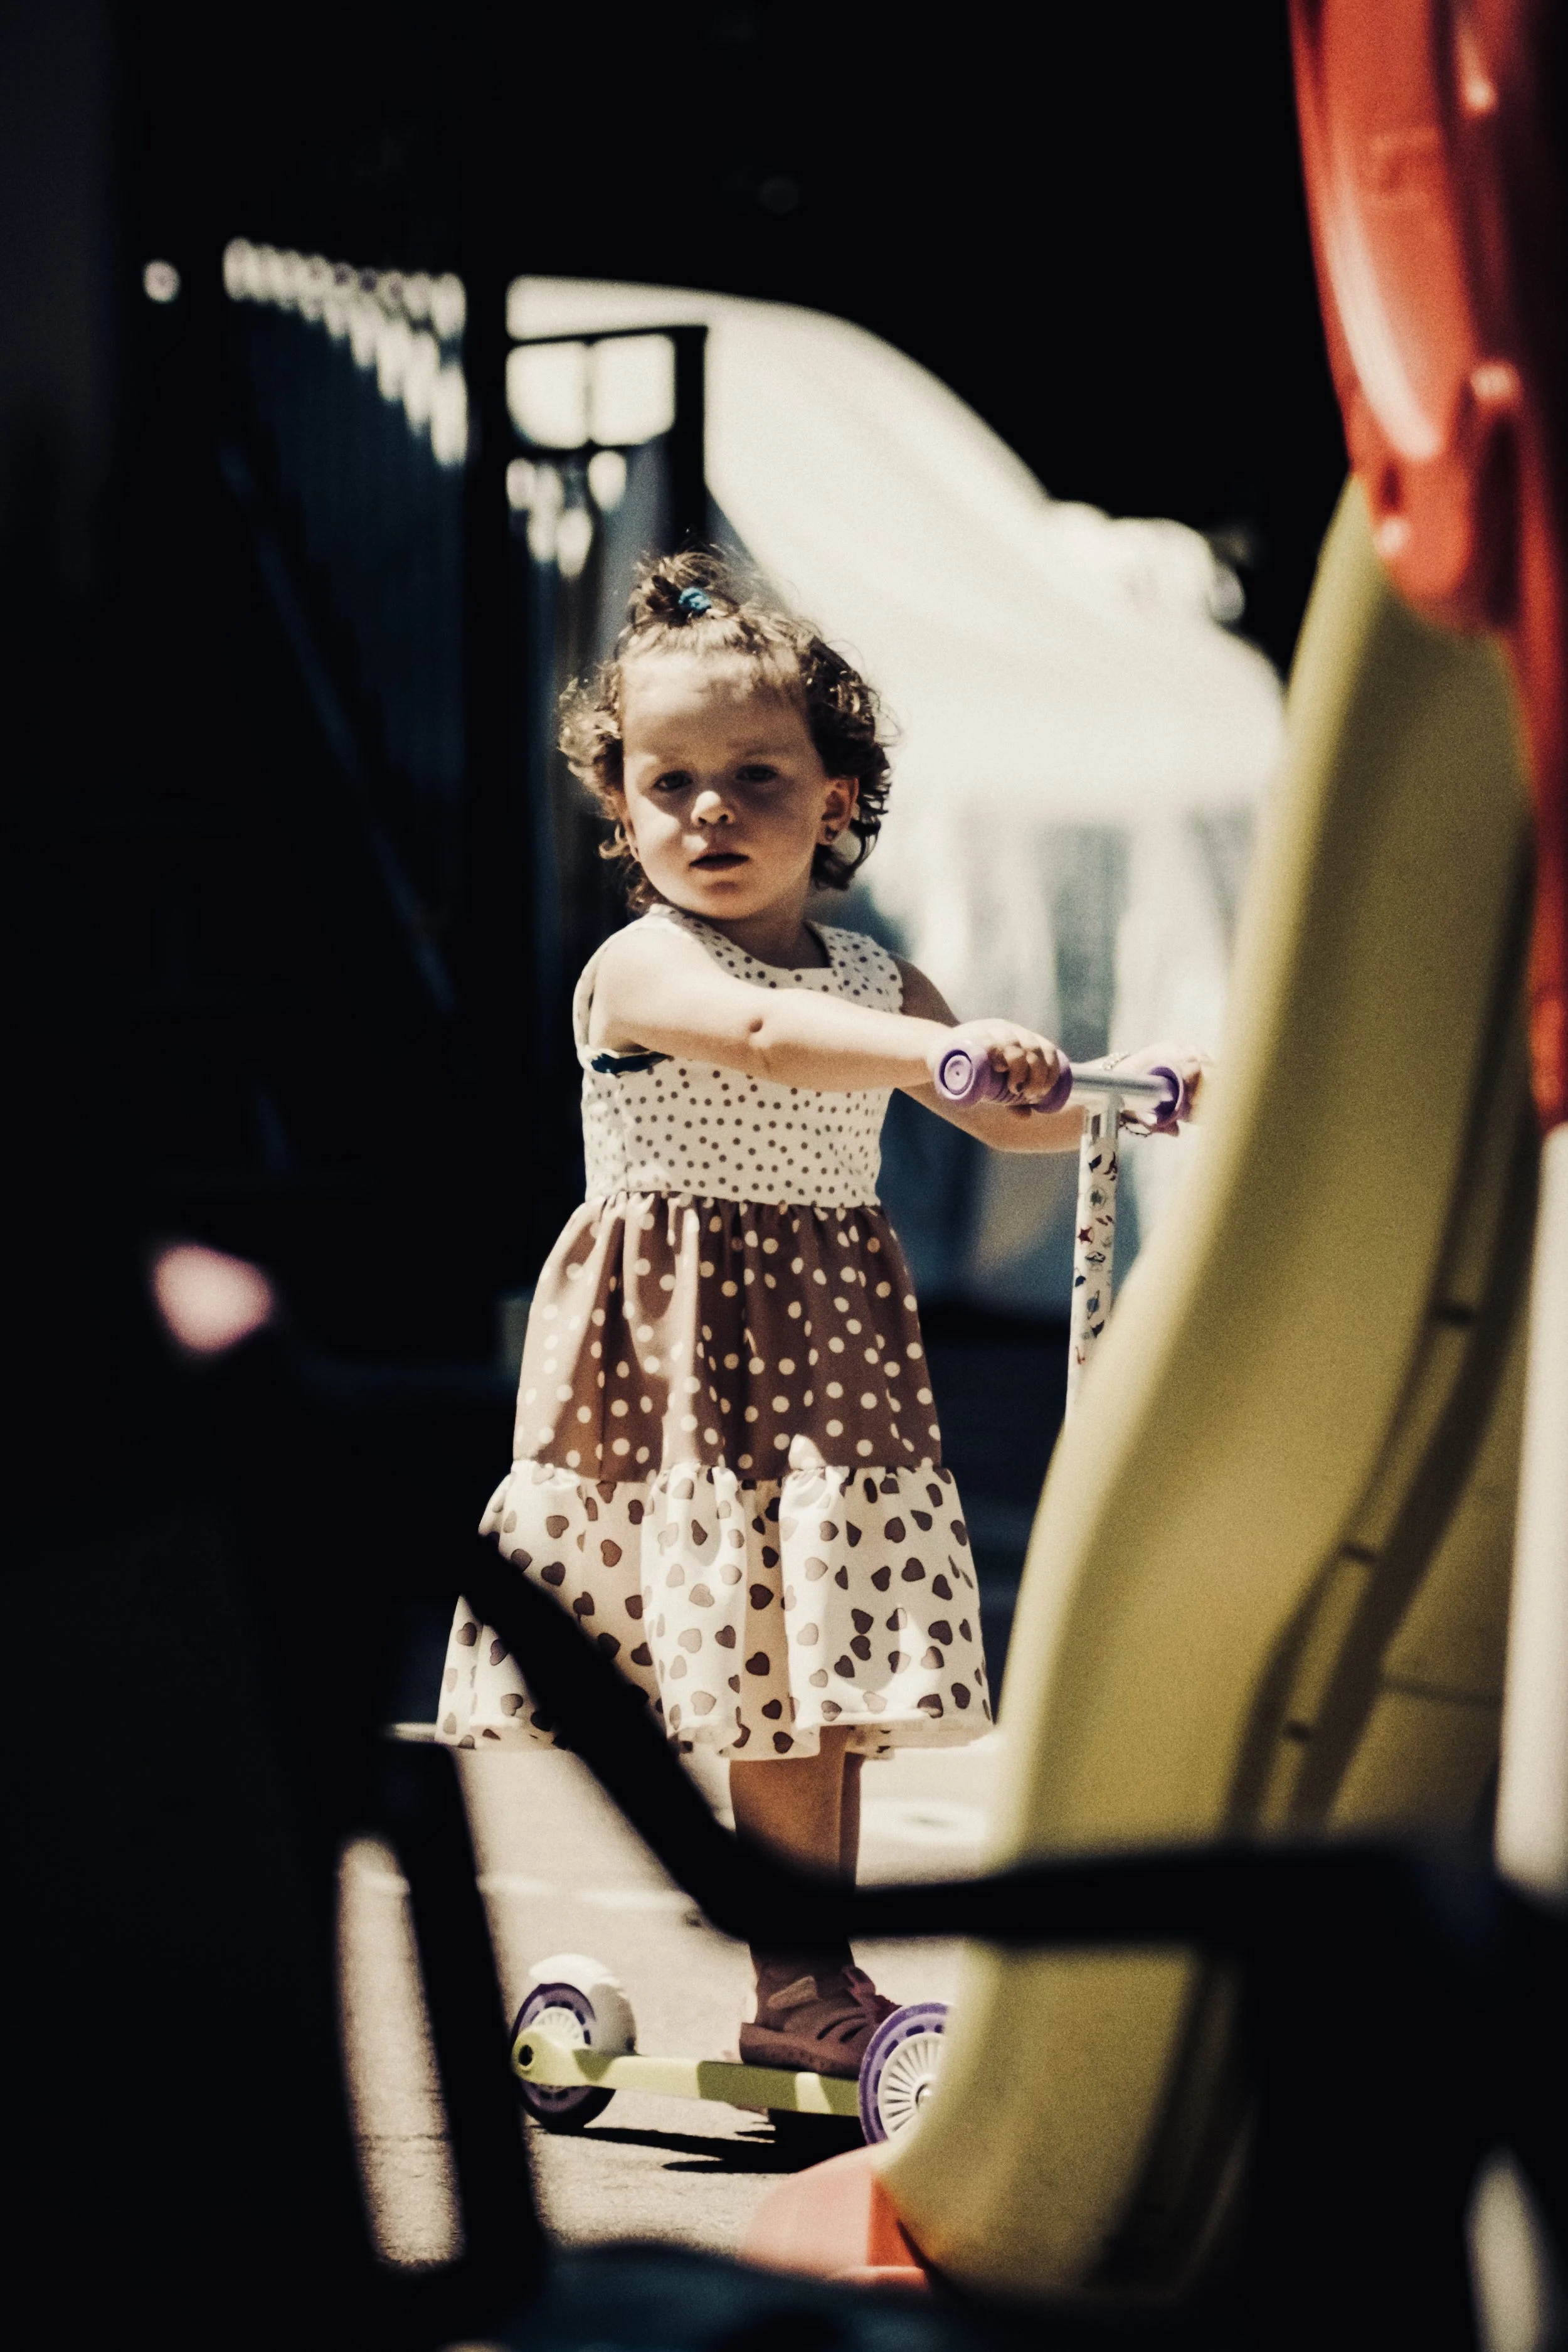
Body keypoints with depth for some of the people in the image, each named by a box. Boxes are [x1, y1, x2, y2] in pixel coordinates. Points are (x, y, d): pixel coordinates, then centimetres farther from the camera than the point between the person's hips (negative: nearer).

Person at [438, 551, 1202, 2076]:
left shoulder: (875, 983, 10)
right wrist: (948, 1044, -42)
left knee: (814, 1674, 4)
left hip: (824, 1356, 5)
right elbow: (762, 1037, -30)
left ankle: (806, 1983, 12)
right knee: (754, 1674, -5)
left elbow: (1005, 1122, 16)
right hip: (673, 1357, -5)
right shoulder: (641, 967, -10)